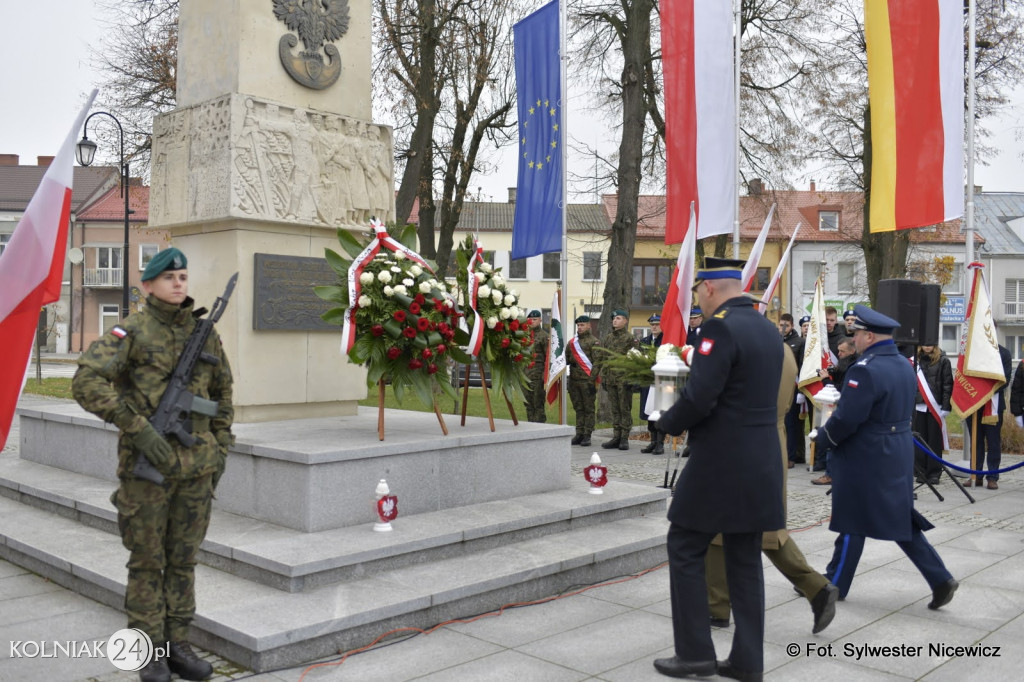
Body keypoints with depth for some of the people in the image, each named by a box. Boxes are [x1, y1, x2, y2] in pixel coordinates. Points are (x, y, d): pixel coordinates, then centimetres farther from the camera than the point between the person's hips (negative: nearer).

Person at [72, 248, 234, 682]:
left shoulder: (205, 333, 8)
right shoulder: (131, 332, -6)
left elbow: (222, 391, 18)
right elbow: (87, 382, -17)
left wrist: (221, 448, 12)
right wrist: (139, 430, -22)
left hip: (196, 466, 4)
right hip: (146, 463, -4)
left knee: (183, 559, 12)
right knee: (147, 560, 6)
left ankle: (177, 644, 23)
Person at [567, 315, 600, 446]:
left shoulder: (593, 342, -3)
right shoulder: (572, 341, 16)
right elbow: (566, 358, 23)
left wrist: (592, 381, -15)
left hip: (587, 380, -6)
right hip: (574, 380, 6)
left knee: (589, 408, 0)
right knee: (578, 408, 9)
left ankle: (587, 435, 2)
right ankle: (579, 434, 13)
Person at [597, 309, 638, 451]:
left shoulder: (629, 338, -5)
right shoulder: (607, 338, 13)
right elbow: (601, 358, 16)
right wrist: (603, 377, 10)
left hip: (623, 379, -6)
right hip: (610, 379, 6)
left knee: (625, 409, 0)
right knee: (614, 409, 10)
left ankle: (624, 438, 4)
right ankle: (617, 437, 15)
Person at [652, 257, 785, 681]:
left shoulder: (720, 327, -15)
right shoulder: (768, 329, 12)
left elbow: (698, 398, -23)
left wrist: (668, 423, -3)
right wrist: (686, 418, 16)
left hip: (721, 461, -8)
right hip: (760, 460, 8)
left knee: (685, 549, 5)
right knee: (745, 559, 13)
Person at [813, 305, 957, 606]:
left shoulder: (865, 369, -22)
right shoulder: (904, 364, 8)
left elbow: (846, 420, -23)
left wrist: (821, 437, -6)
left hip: (865, 459, -9)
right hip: (899, 455, 9)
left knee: (852, 524, 4)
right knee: (900, 520, 16)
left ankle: (835, 584, 17)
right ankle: (940, 579, 13)